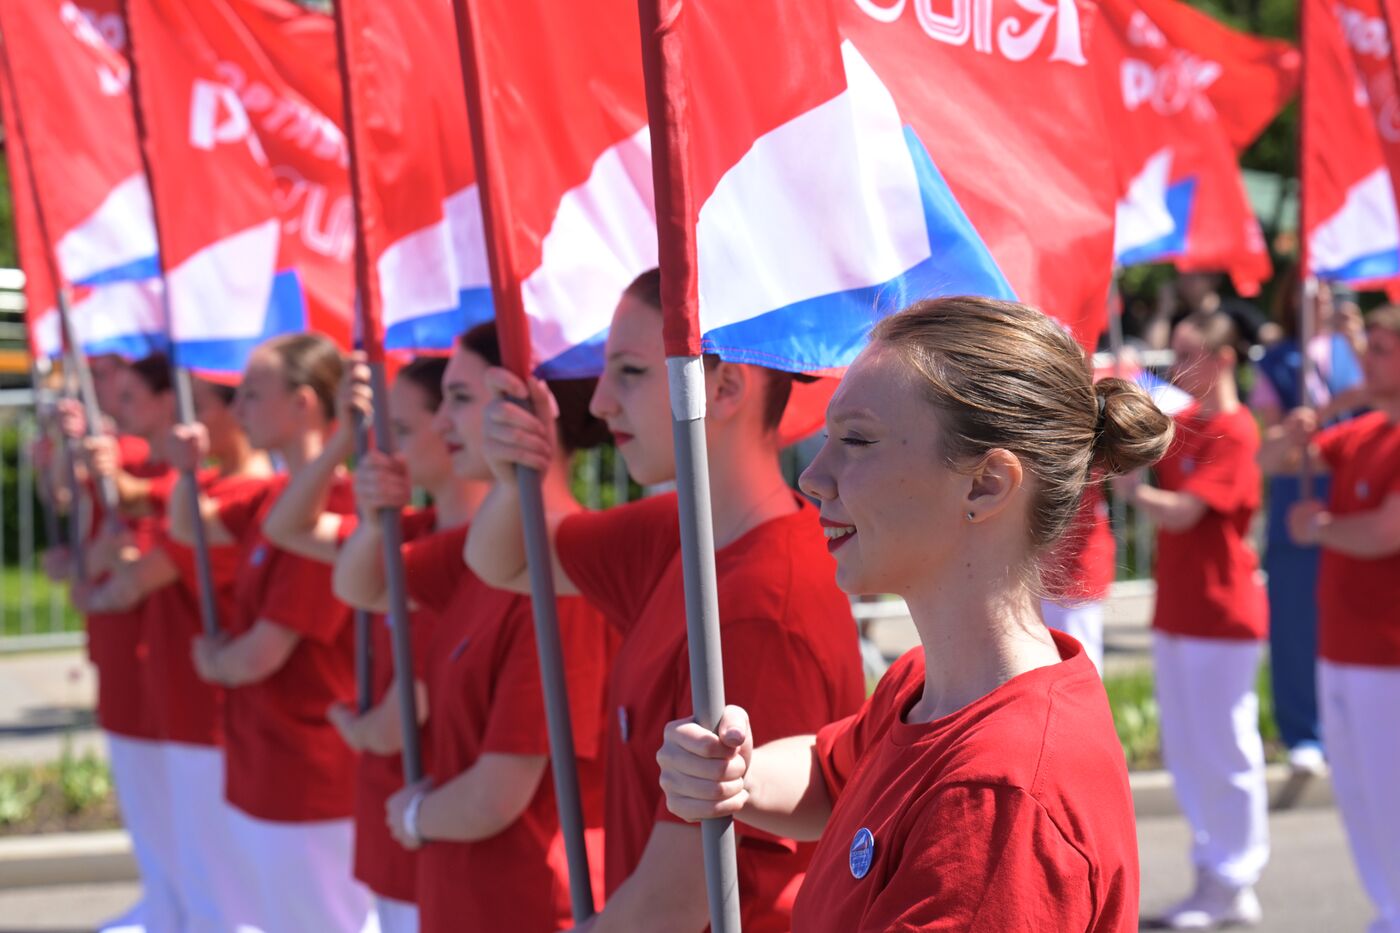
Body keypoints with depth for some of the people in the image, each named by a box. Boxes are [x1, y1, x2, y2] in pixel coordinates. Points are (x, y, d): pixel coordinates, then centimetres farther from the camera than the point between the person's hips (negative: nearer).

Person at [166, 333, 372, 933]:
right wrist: (187, 470, 3)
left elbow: (262, 655, -23)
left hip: (308, 786, -9)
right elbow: (187, 528, 23)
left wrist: (214, 663, -1)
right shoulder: (275, 496, 4)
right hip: (258, 772, 9)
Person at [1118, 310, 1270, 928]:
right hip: (1176, 610, 8)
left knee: (1224, 750, 0)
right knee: (1185, 753, 13)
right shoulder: (1179, 424, 10)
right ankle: (1214, 873, 24)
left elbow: (1180, 512, -22)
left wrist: (1132, 490, -11)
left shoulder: (1235, 432, -15)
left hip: (1222, 611, -8)